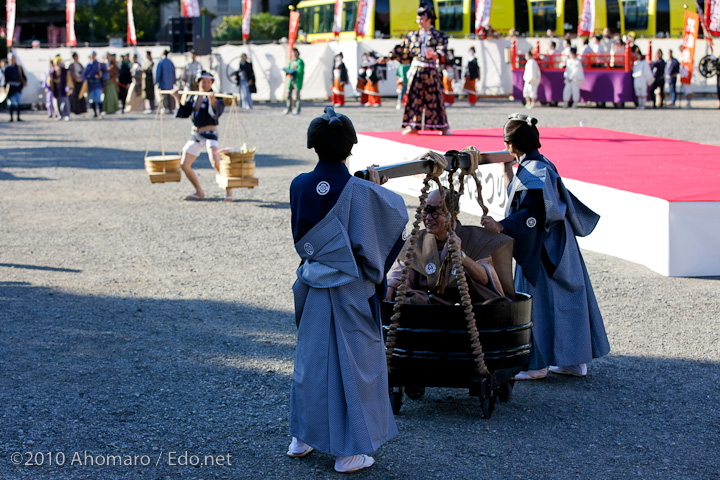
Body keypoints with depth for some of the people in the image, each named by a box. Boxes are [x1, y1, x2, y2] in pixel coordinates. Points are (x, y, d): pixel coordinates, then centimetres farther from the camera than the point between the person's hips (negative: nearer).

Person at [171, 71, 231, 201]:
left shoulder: (215, 97, -6)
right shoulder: (193, 97, 11)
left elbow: (216, 113, -24)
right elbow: (183, 113, 14)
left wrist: (213, 101, -41)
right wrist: (176, 98, 8)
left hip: (209, 134, -7)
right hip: (195, 135, 7)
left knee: (215, 163, -26)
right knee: (184, 165, 5)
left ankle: (229, 191, -15)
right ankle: (199, 192, 19)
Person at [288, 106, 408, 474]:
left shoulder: (299, 186, -5)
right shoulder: (362, 192, -18)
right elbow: (398, 213, -2)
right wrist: (378, 187, 14)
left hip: (312, 286, 4)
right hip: (352, 289, -4)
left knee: (311, 357, 19)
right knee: (353, 362, 5)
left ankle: (302, 438, 30)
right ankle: (349, 451, 10)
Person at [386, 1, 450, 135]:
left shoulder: (439, 35, 3)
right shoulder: (413, 35, 12)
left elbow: (442, 49, -14)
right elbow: (401, 49, 15)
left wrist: (436, 55, -35)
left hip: (431, 71, -3)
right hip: (416, 70, 3)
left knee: (435, 98, -2)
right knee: (414, 98, 1)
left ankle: (443, 126, 6)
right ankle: (413, 125, 6)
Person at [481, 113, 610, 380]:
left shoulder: (534, 173, -19)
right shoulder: (540, 166, 10)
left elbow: (532, 215, -27)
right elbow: (517, 200, 23)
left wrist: (500, 226, -34)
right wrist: (507, 170, 23)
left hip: (541, 251, -10)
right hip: (556, 247, 10)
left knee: (537, 301, -2)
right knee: (567, 298, 12)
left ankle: (537, 364, 5)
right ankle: (575, 360, 20)